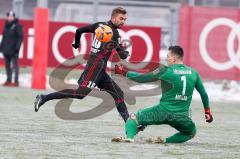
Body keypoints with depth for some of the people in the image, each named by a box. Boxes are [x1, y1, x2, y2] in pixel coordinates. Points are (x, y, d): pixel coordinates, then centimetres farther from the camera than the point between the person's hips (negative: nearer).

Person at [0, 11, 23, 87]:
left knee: (15, 65, -6)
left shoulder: (17, 26, -7)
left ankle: (16, 81, -6)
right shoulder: (6, 25, 15)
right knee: (7, 65, 11)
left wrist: (17, 46, -16)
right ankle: (8, 80, 18)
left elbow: (20, 37, -10)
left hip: (13, 49, -7)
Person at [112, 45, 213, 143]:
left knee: (133, 118, 13)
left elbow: (141, 78, 3)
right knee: (192, 132, 32)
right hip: (182, 117, 3)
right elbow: (204, 94, 15)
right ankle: (166, 140, 7)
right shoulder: (193, 73, 6)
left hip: (163, 111, -3)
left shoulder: (166, 71, -5)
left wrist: (124, 72, 16)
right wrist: (207, 111, 29)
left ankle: (129, 137, -18)